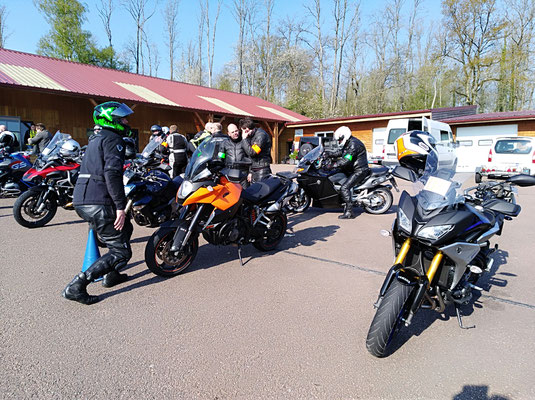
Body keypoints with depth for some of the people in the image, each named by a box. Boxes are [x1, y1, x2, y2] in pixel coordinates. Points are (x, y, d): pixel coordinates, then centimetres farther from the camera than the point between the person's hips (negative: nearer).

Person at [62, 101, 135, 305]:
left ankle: (111, 274, 27)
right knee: (121, 251, -4)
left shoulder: (97, 138, 24)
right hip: (99, 203, -10)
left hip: (82, 201, 10)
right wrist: (120, 206, -23)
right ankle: (77, 286, -10)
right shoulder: (113, 139, -7)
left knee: (126, 229, 26)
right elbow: (112, 172, -21)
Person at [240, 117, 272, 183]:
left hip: (262, 171, -9)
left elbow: (252, 152, -20)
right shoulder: (251, 136, 17)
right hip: (254, 171, 9)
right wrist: (251, 172, 19)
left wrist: (244, 139, -11)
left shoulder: (261, 135, -11)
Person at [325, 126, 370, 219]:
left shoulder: (353, 144, -18)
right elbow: (337, 152, 13)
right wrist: (325, 153, 1)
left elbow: (346, 160, -26)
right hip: (353, 169, 11)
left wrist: (332, 165, -27)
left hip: (359, 171, -11)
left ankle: (349, 212, -21)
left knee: (344, 188, -21)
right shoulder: (347, 144, 15)